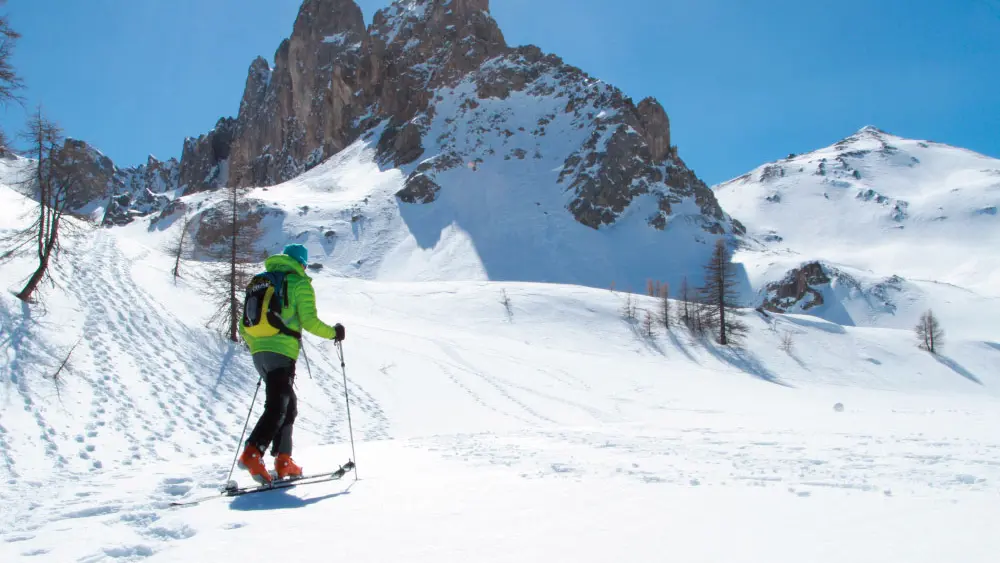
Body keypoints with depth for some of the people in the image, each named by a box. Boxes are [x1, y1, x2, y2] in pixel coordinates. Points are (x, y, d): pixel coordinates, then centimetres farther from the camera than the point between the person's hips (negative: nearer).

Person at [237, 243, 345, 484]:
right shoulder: (300, 283, 2)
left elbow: (245, 325, 19)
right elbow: (309, 320, -8)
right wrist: (333, 332, 6)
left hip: (259, 351, 7)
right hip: (281, 351, -7)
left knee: (288, 405, 15)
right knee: (277, 408, -10)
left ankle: (283, 460, 12)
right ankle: (252, 454, -26)